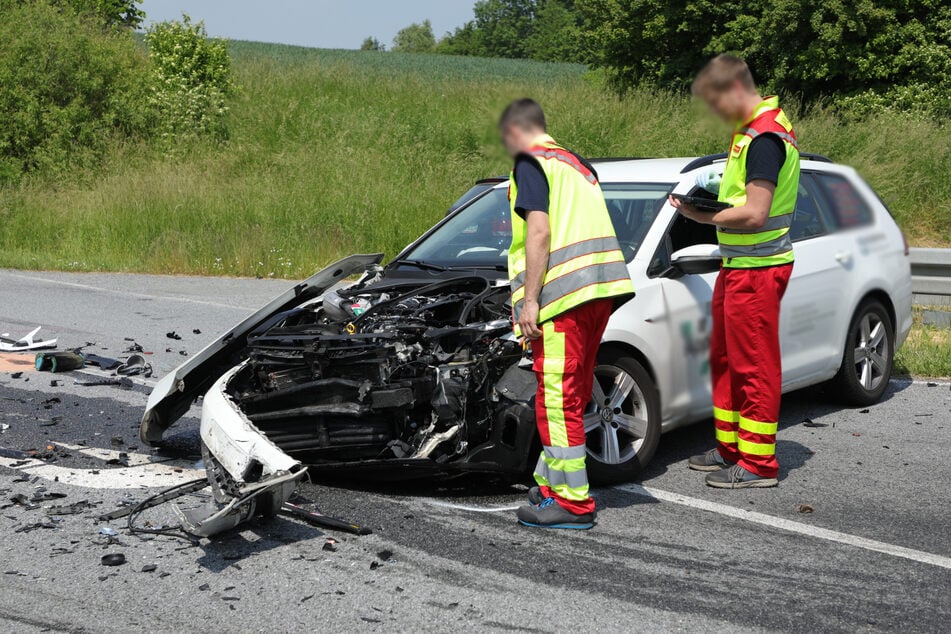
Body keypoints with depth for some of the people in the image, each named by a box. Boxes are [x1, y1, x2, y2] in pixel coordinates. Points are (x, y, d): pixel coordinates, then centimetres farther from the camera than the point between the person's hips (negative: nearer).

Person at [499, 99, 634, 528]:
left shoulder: (530, 163, -2)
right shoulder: (577, 164, 25)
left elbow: (539, 232, -14)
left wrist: (529, 299, -15)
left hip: (563, 292, -9)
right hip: (601, 289, 9)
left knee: (558, 397, -6)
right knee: (572, 394, 15)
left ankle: (572, 503, -4)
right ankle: (551, 484, 24)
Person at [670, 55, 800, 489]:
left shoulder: (764, 138, -19)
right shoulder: (751, 130, 14)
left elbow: (754, 214, -24)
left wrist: (704, 217, -12)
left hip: (757, 270, -11)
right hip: (738, 265, 11)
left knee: (755, 367, -3)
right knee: (725, 359, 19)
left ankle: (758, 464, 5)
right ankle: (730, 449, 30)